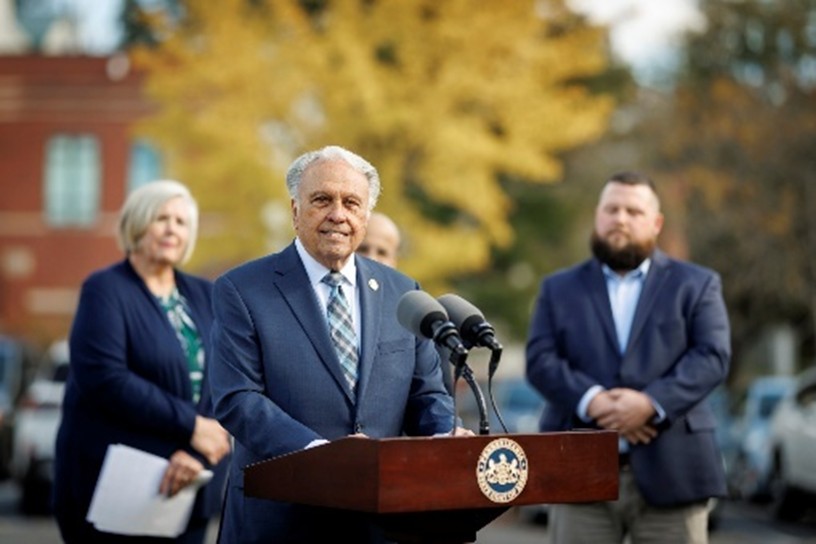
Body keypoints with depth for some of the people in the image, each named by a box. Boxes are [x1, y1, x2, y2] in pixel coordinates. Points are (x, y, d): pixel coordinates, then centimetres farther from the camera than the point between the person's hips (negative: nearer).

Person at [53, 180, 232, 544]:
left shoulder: (204, 296, 12)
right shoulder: (105, 290, -3)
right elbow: (104, 378, -16)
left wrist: (195, 452, -15)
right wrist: (190, 426, -16)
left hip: (186, 487, 5)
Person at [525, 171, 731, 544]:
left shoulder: (696, 284, 10)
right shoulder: (559, 289, 15)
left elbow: (712, 356, -3)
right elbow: (540, 360, 3)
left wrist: (652, 403, -18)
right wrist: (592, 401, -15)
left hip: (670, 471, -1)